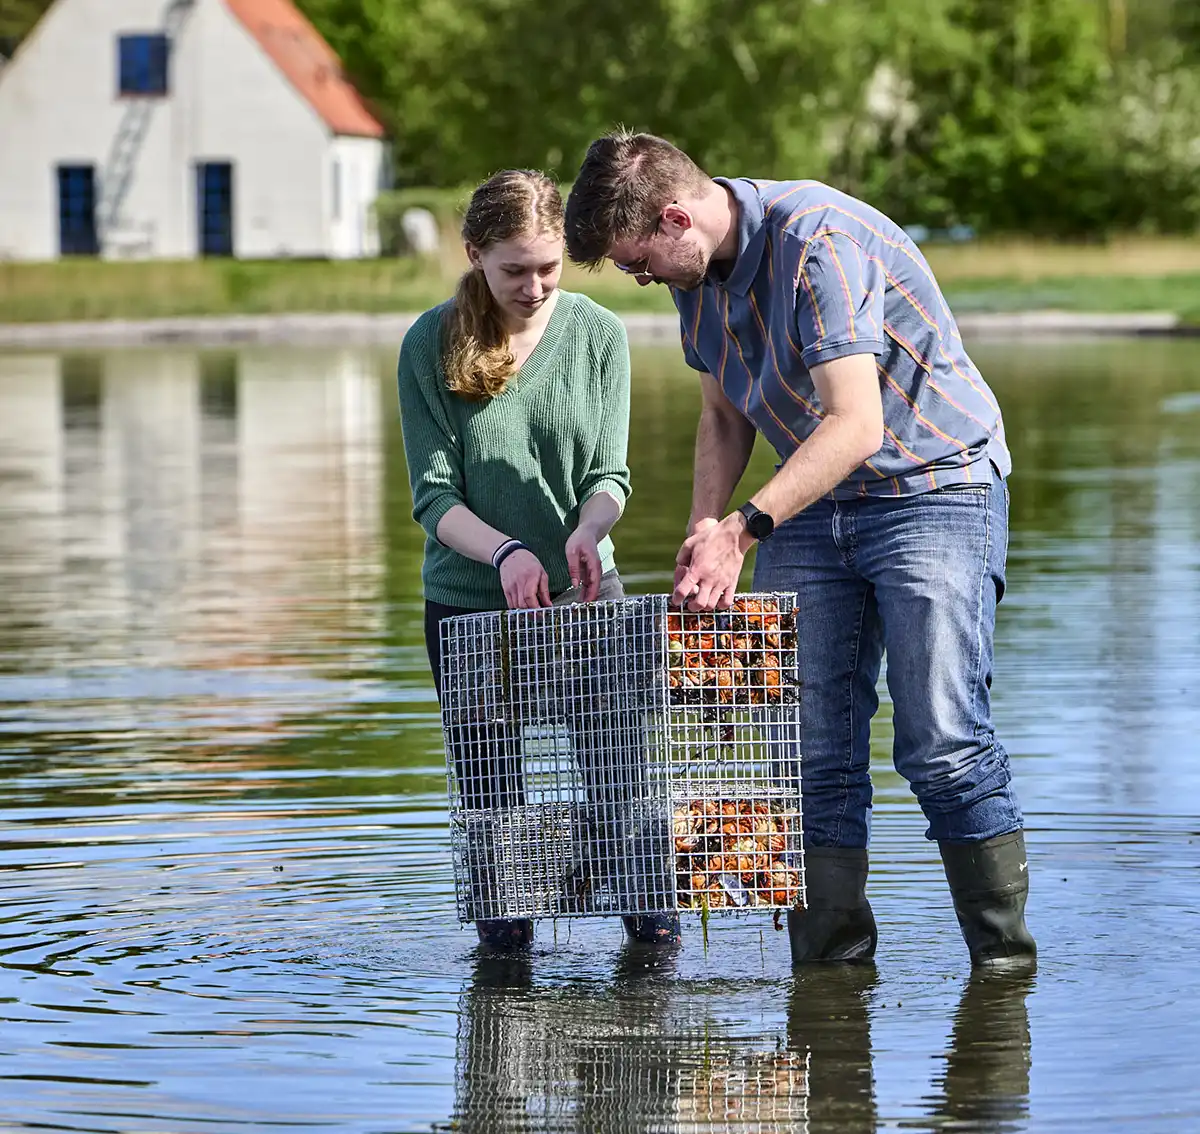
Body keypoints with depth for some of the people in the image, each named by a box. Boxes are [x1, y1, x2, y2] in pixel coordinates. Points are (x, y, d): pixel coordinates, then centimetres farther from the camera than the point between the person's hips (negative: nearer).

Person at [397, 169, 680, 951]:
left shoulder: (597, 334, -1)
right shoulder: (431, 346, -6)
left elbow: (609, 472, -2)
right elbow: (434, 494, -9)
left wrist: (588, 529, -25)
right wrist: (504, 551, -27)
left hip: (584, 593, 1)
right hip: (468, 602, -1)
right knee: (491, 801, 3)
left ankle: (652, 926, 11)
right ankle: (503, 937, 19)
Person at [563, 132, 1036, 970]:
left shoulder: (820, 240, -24)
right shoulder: (698, 270, 3)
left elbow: (854, 426, -30)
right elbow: (725, 414, 16)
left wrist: (743, 529, -32)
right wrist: (703, 538, 2)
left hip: (933, 486, -8)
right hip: (812, 505, 8)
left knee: (943, 744, -14)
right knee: (813, 746, 0)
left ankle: (1005, 959, -6)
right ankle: (831, 964, 3)